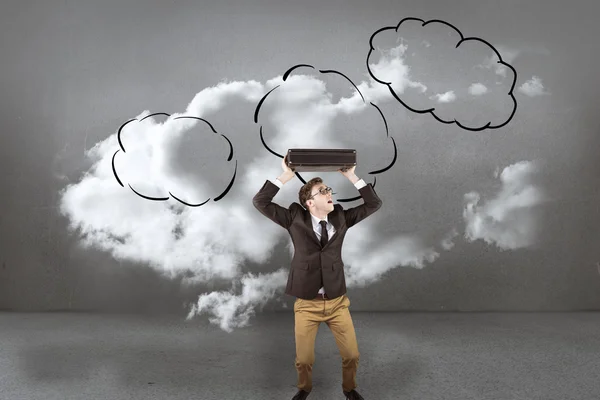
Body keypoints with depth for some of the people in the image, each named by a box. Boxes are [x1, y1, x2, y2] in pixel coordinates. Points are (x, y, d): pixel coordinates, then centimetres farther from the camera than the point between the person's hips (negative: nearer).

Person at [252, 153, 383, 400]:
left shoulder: (341, 218, 1)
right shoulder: (296, 218, -6)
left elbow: (374, 204, 0)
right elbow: (260, 202, -11)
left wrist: (352, 177, -7)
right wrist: (286, 176, -16)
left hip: (338, 302, 2)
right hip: (306, 304, -2)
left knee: (352, 355, 9)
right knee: (303, 359, 10)